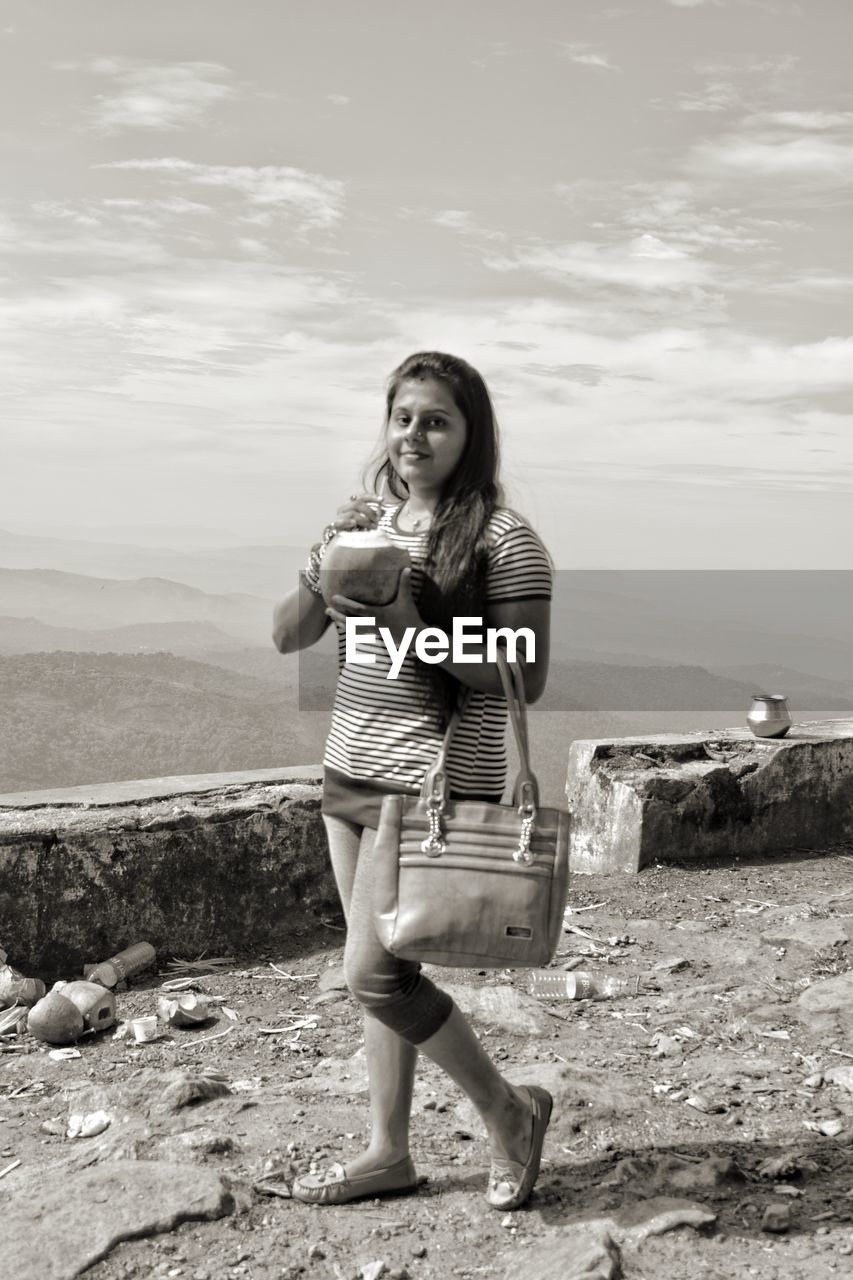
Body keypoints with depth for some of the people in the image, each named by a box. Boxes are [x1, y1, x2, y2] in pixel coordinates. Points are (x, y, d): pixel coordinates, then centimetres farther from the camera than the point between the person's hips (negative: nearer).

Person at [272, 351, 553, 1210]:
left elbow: (524, 682, -15)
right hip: (348, 773, 7)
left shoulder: (503, 540, -11)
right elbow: (287, 636, 6)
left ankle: (508, 1109, 14)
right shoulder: (371, 523, 9)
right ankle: (388, 1151, 29)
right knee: (377, 971, 14)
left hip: (435, 783, -7)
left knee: (372, 973, -8)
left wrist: (414, 629, -24)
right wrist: (325, 563, -13)